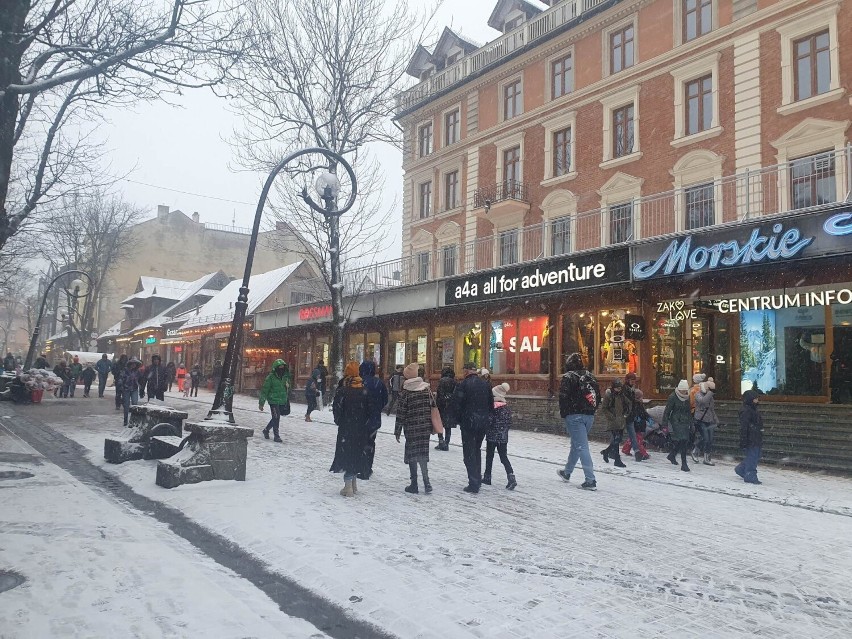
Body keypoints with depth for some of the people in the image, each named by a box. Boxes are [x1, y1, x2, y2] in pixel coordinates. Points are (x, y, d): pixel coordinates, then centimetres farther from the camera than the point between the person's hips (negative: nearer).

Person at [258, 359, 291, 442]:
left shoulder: (286, 377, 8)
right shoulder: (270, 377, -9)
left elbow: (288, 391, 19)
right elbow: (264, 390, -7)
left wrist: (287, 402, 21)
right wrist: (261, 403, -9)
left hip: (282, 402, 6)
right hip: (274, 401, -6)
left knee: (276, 418, 12)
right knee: (276, 418, -8)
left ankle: (266, 430, 33)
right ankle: (276, 436, 2)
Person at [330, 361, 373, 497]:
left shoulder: (342, 390, -13)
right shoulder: (365, 390, 1)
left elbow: (336, 409, -12)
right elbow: (369, 409, 4)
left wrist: (339, 422, 5)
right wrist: (364, 423, 12)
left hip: (346, 429, -5)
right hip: (361, 429, 5)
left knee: (346, 454, 2)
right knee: (357, 453, 15)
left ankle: (348, 487, -1)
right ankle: (354, 484, 25)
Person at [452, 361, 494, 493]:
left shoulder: (463, 384, -11)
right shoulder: (486, 384, 5)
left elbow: (456, 404, -13)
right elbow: (491, 404, 8)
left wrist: (459, 419, 1)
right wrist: (487, 417, 15)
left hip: (468, 423, -5)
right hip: (484, 422, 5)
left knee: (469, 453, 2)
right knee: (477, 450, 21)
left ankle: (474, 484, -1)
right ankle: (478, 479, 25)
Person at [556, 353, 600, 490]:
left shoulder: (568, 377, -8)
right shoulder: (590, 376, 12)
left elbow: (563, 397, -14)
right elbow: (598, 397, 13)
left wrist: (564, 414, -3)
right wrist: (591, 411, 16)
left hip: (574, 416, -7)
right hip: (589, 416, 7)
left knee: (581, 446, -7)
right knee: (577, 444, 20)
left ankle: (590, 480, -12)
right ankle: (567, 472, 35)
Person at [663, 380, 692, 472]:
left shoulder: (687, 398, 10)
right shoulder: (673, 397, -8)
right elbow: (667, 411, -6)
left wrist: (691, 423, 18)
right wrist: (665, 425, -8)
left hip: (685, 423, 6)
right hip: (676, 422, -6)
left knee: (683, 442, 5)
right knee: (683, 441, -14)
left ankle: (672, 456, 31)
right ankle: (683, 464, -11)